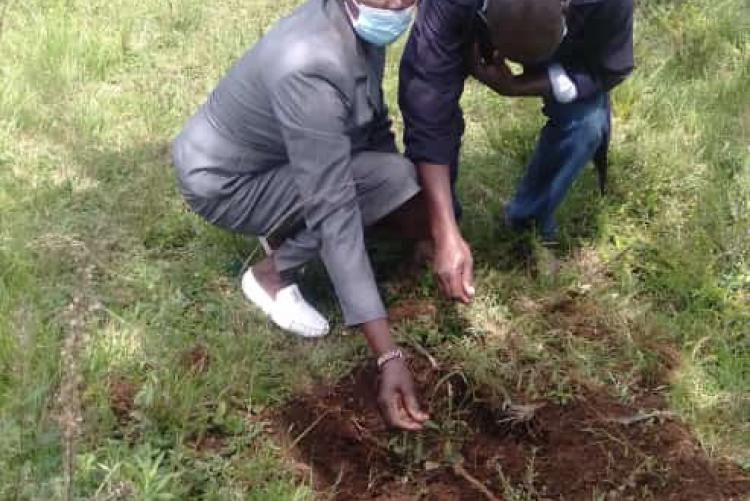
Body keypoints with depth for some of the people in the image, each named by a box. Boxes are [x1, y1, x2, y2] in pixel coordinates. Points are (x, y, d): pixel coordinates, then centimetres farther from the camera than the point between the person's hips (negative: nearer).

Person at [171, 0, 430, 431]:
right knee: (394, 181, -22)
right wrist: (389, 356, -39)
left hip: (266, 151, 8)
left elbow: (375, 124, 3)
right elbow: (334, 212, -38)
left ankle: (285, 225, 14)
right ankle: (272, 274, -6)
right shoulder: (309, 70, -37)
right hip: (222, 183, -8)